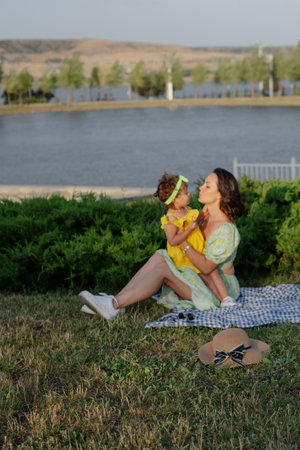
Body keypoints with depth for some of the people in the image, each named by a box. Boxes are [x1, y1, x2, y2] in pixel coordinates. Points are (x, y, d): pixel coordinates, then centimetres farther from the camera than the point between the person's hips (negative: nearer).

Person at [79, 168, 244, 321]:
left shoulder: (226, 230, -23)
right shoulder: (207, 217, 5)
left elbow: (206, 267, -24)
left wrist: (182, 241, -23)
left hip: (221, 289, -9)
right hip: (200, 278, 9)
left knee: (162, 268, -22)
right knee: (160, 256, -9)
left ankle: (113, 306, -25)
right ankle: (116, 301, -16)